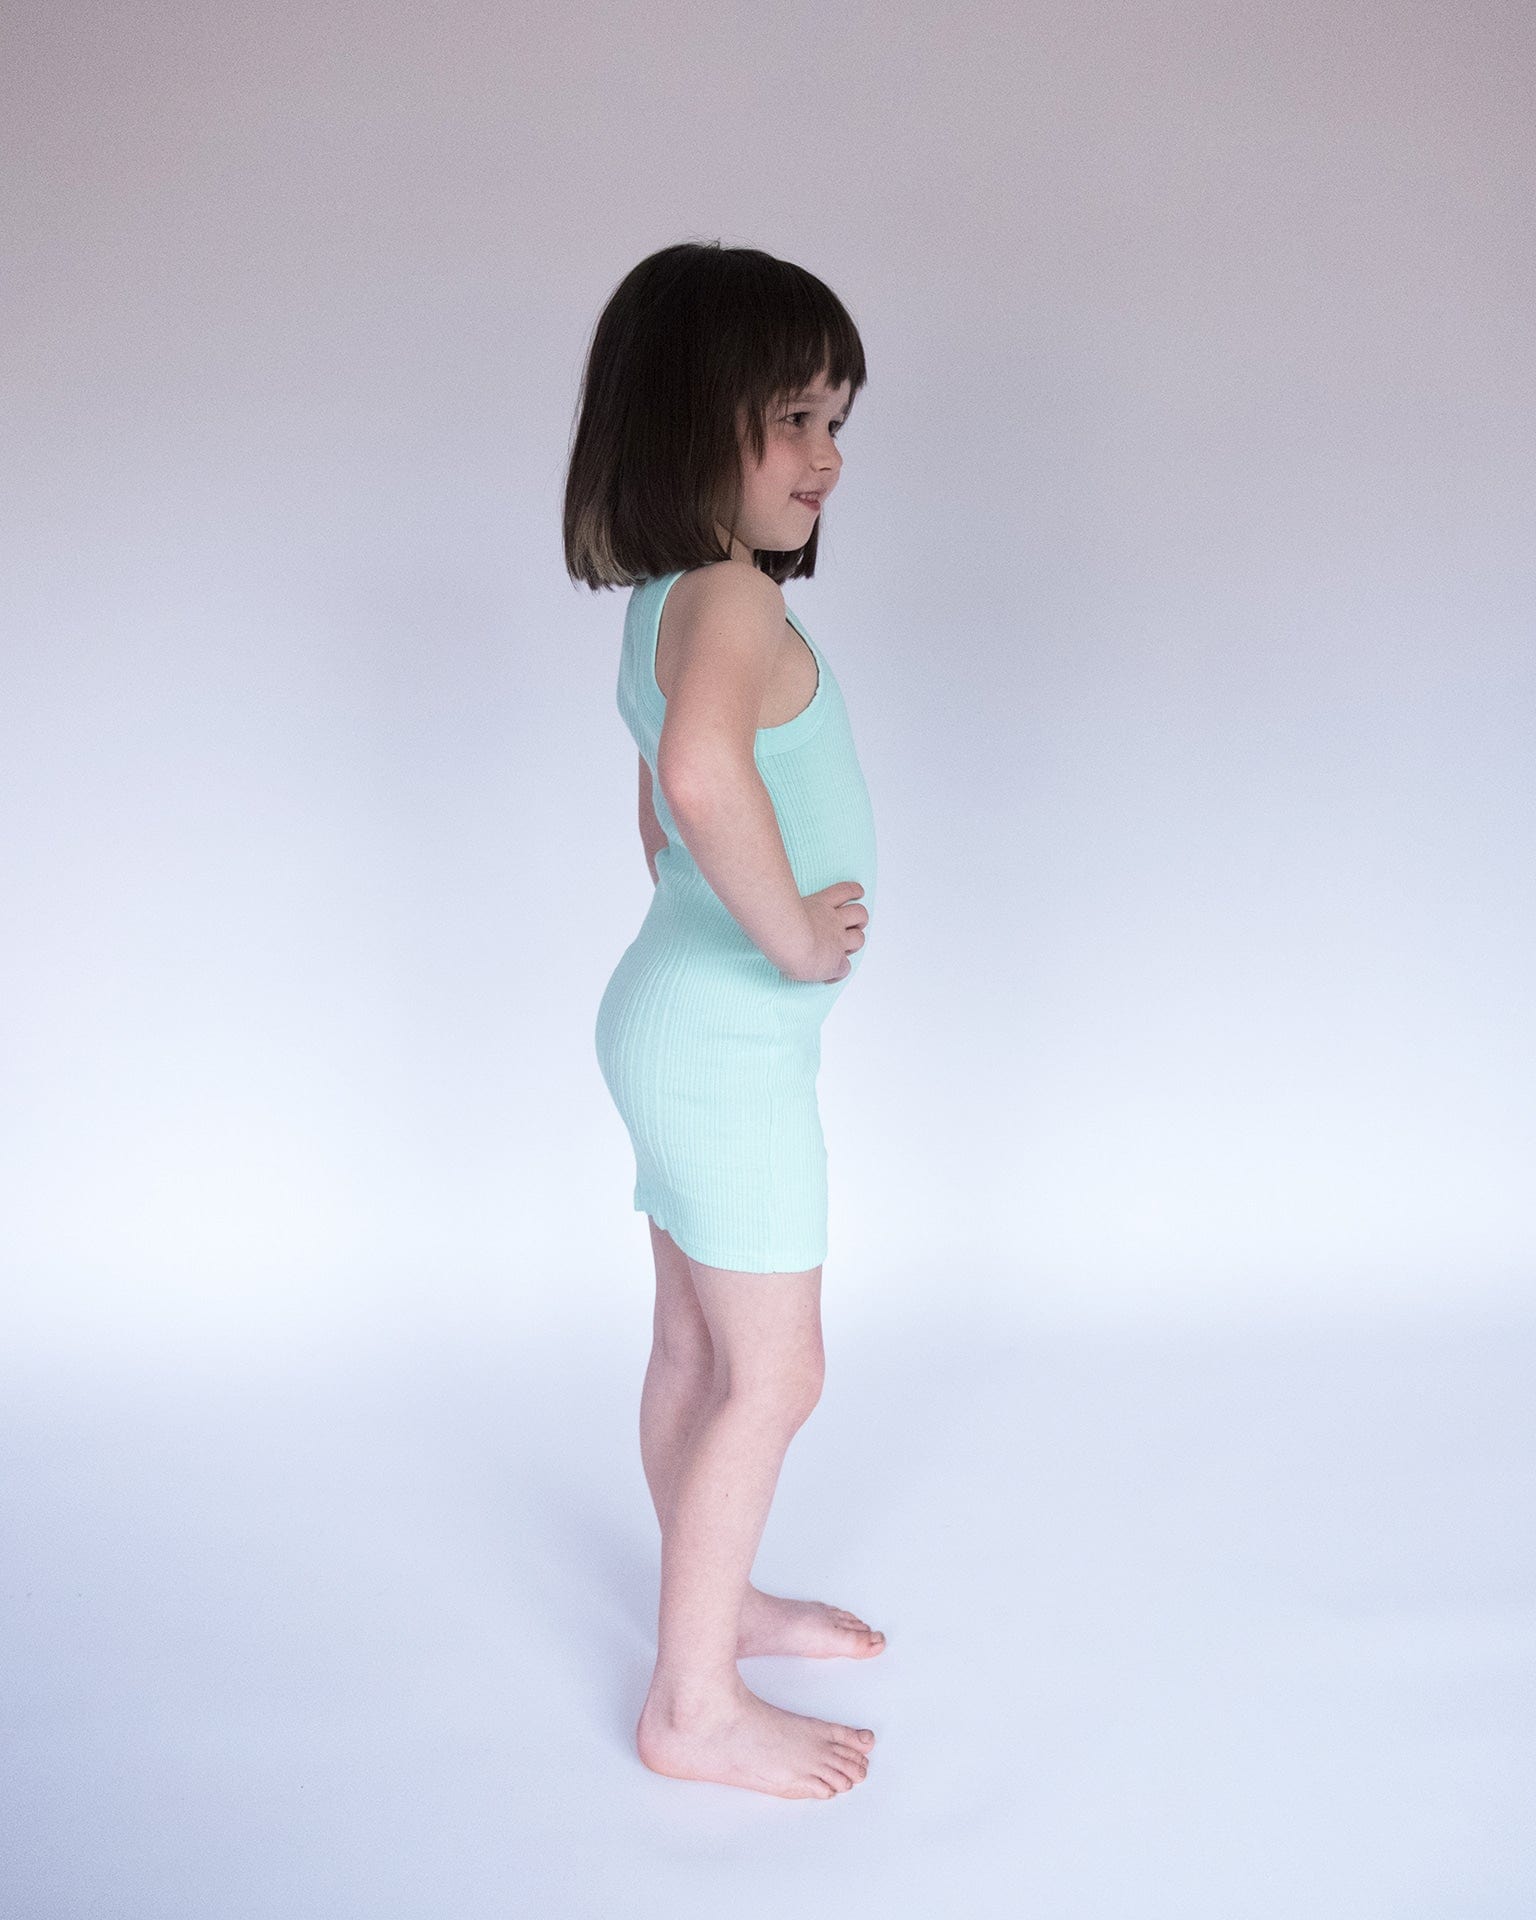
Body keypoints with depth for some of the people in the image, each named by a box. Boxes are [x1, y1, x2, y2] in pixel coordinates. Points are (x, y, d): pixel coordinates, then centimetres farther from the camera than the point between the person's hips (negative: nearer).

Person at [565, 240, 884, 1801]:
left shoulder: (663, 606, 10)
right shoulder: (733, 601, -22)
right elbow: (701, 774, -44)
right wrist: (793, 937, -30)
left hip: (677, 1017, 10)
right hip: (729, 1042, -10)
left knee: (695, 1349, 20)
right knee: (774, 1377, 2)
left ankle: (713, 1598, 37)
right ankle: (693, 1704, 15)